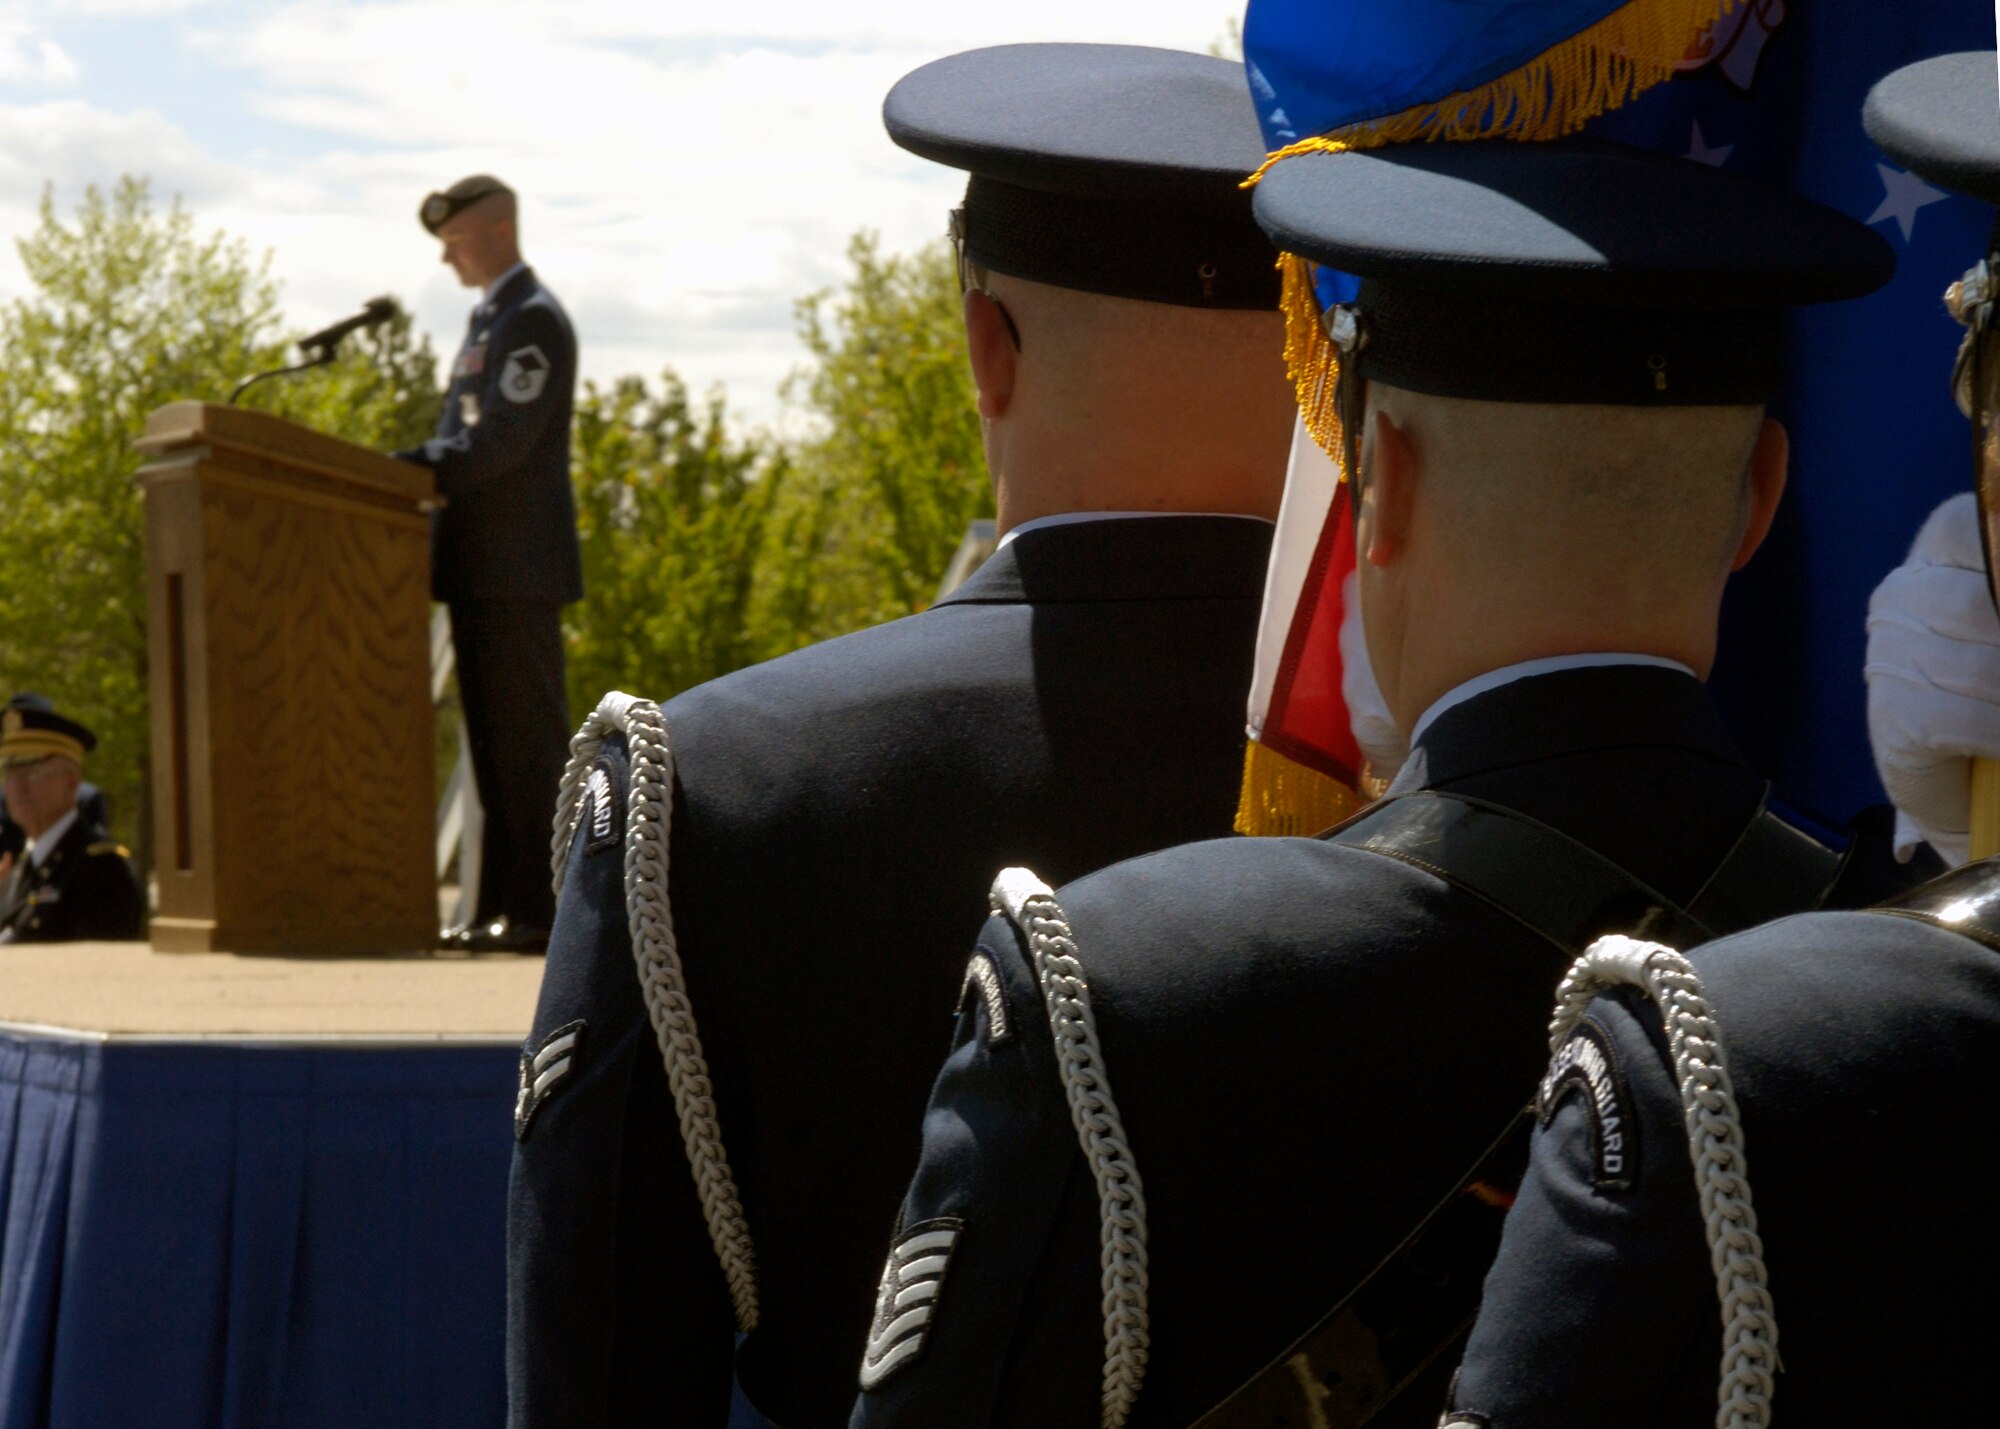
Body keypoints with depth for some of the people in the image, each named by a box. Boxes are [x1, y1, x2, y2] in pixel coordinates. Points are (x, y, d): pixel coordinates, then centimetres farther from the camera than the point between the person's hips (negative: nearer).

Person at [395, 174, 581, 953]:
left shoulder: (535, 319, -10)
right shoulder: (488, 320, 21)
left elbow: (502, 439, -19)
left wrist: (407, 473, -21)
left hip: (518, 568, -10)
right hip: (481, 566, 10)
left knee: (527, 738, -9)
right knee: (494, 743, 10)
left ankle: (538, 909, -8)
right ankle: (500, 908, 13)